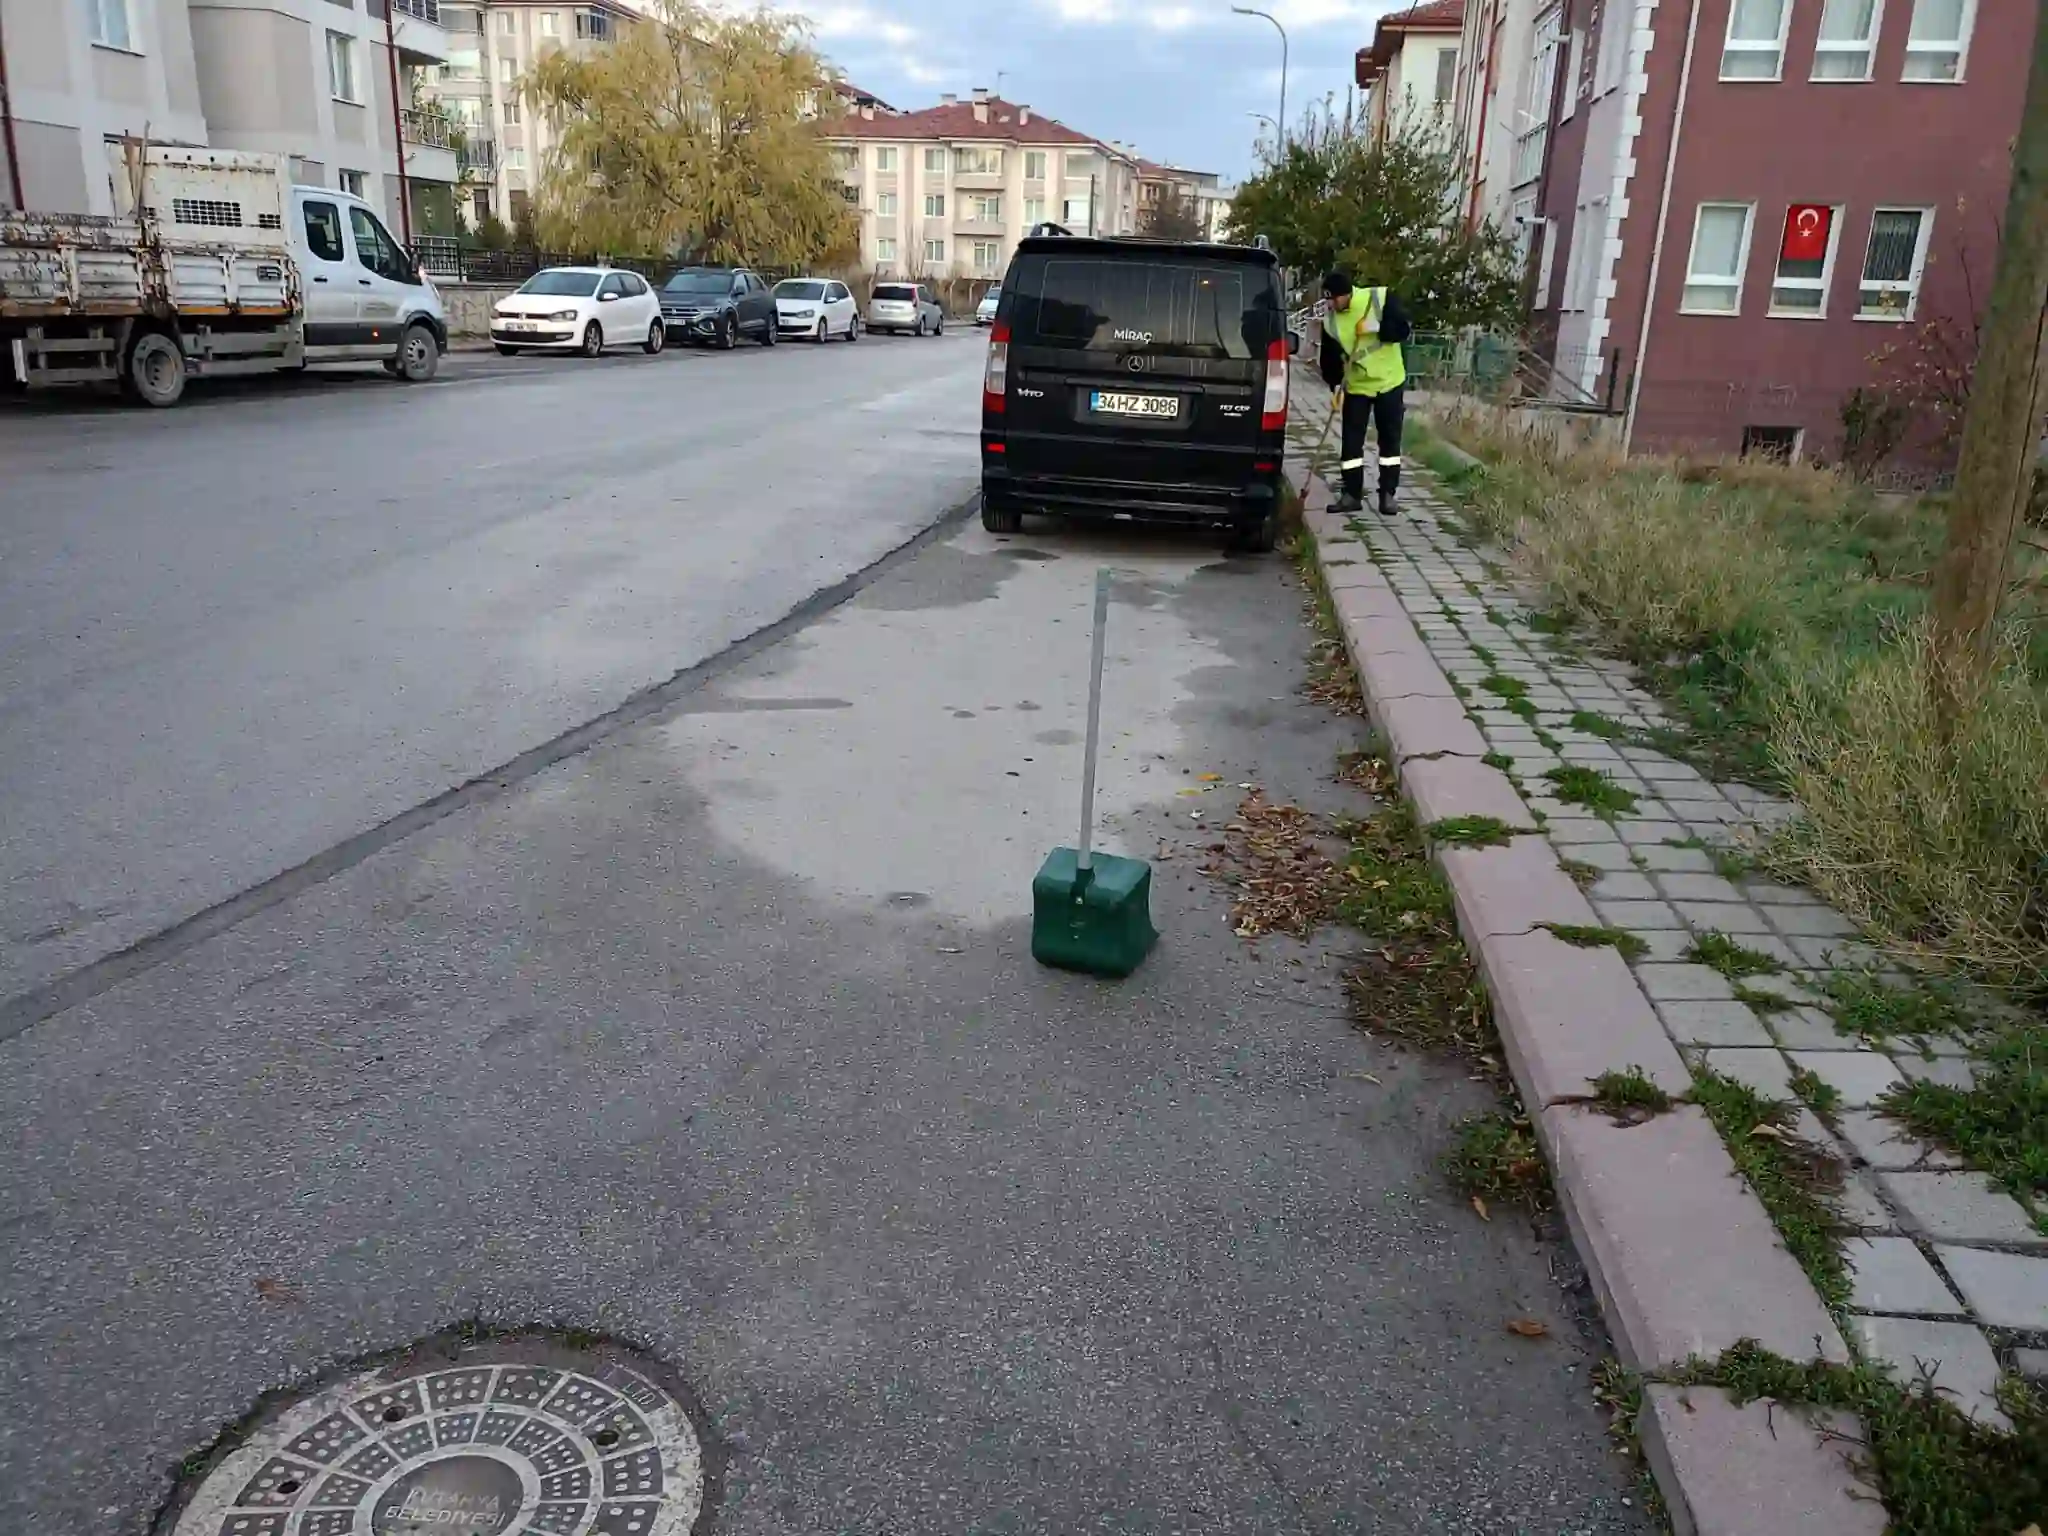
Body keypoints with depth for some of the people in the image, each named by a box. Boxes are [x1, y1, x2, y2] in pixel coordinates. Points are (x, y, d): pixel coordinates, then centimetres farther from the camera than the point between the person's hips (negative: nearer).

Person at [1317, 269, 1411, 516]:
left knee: (1390, 439, 3)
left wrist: (1375, 328, -29)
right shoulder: (1330, 321, -8)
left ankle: (1387, 494, 11)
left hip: (1389, 382, -2)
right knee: (1351, 441, 0)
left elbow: (1402, 329, -17)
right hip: (1356, 386, 2)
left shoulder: (1381, 298, -16)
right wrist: (1334, 384, -14)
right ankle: (1352, 495, 8)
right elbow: (1329, 358, -3)